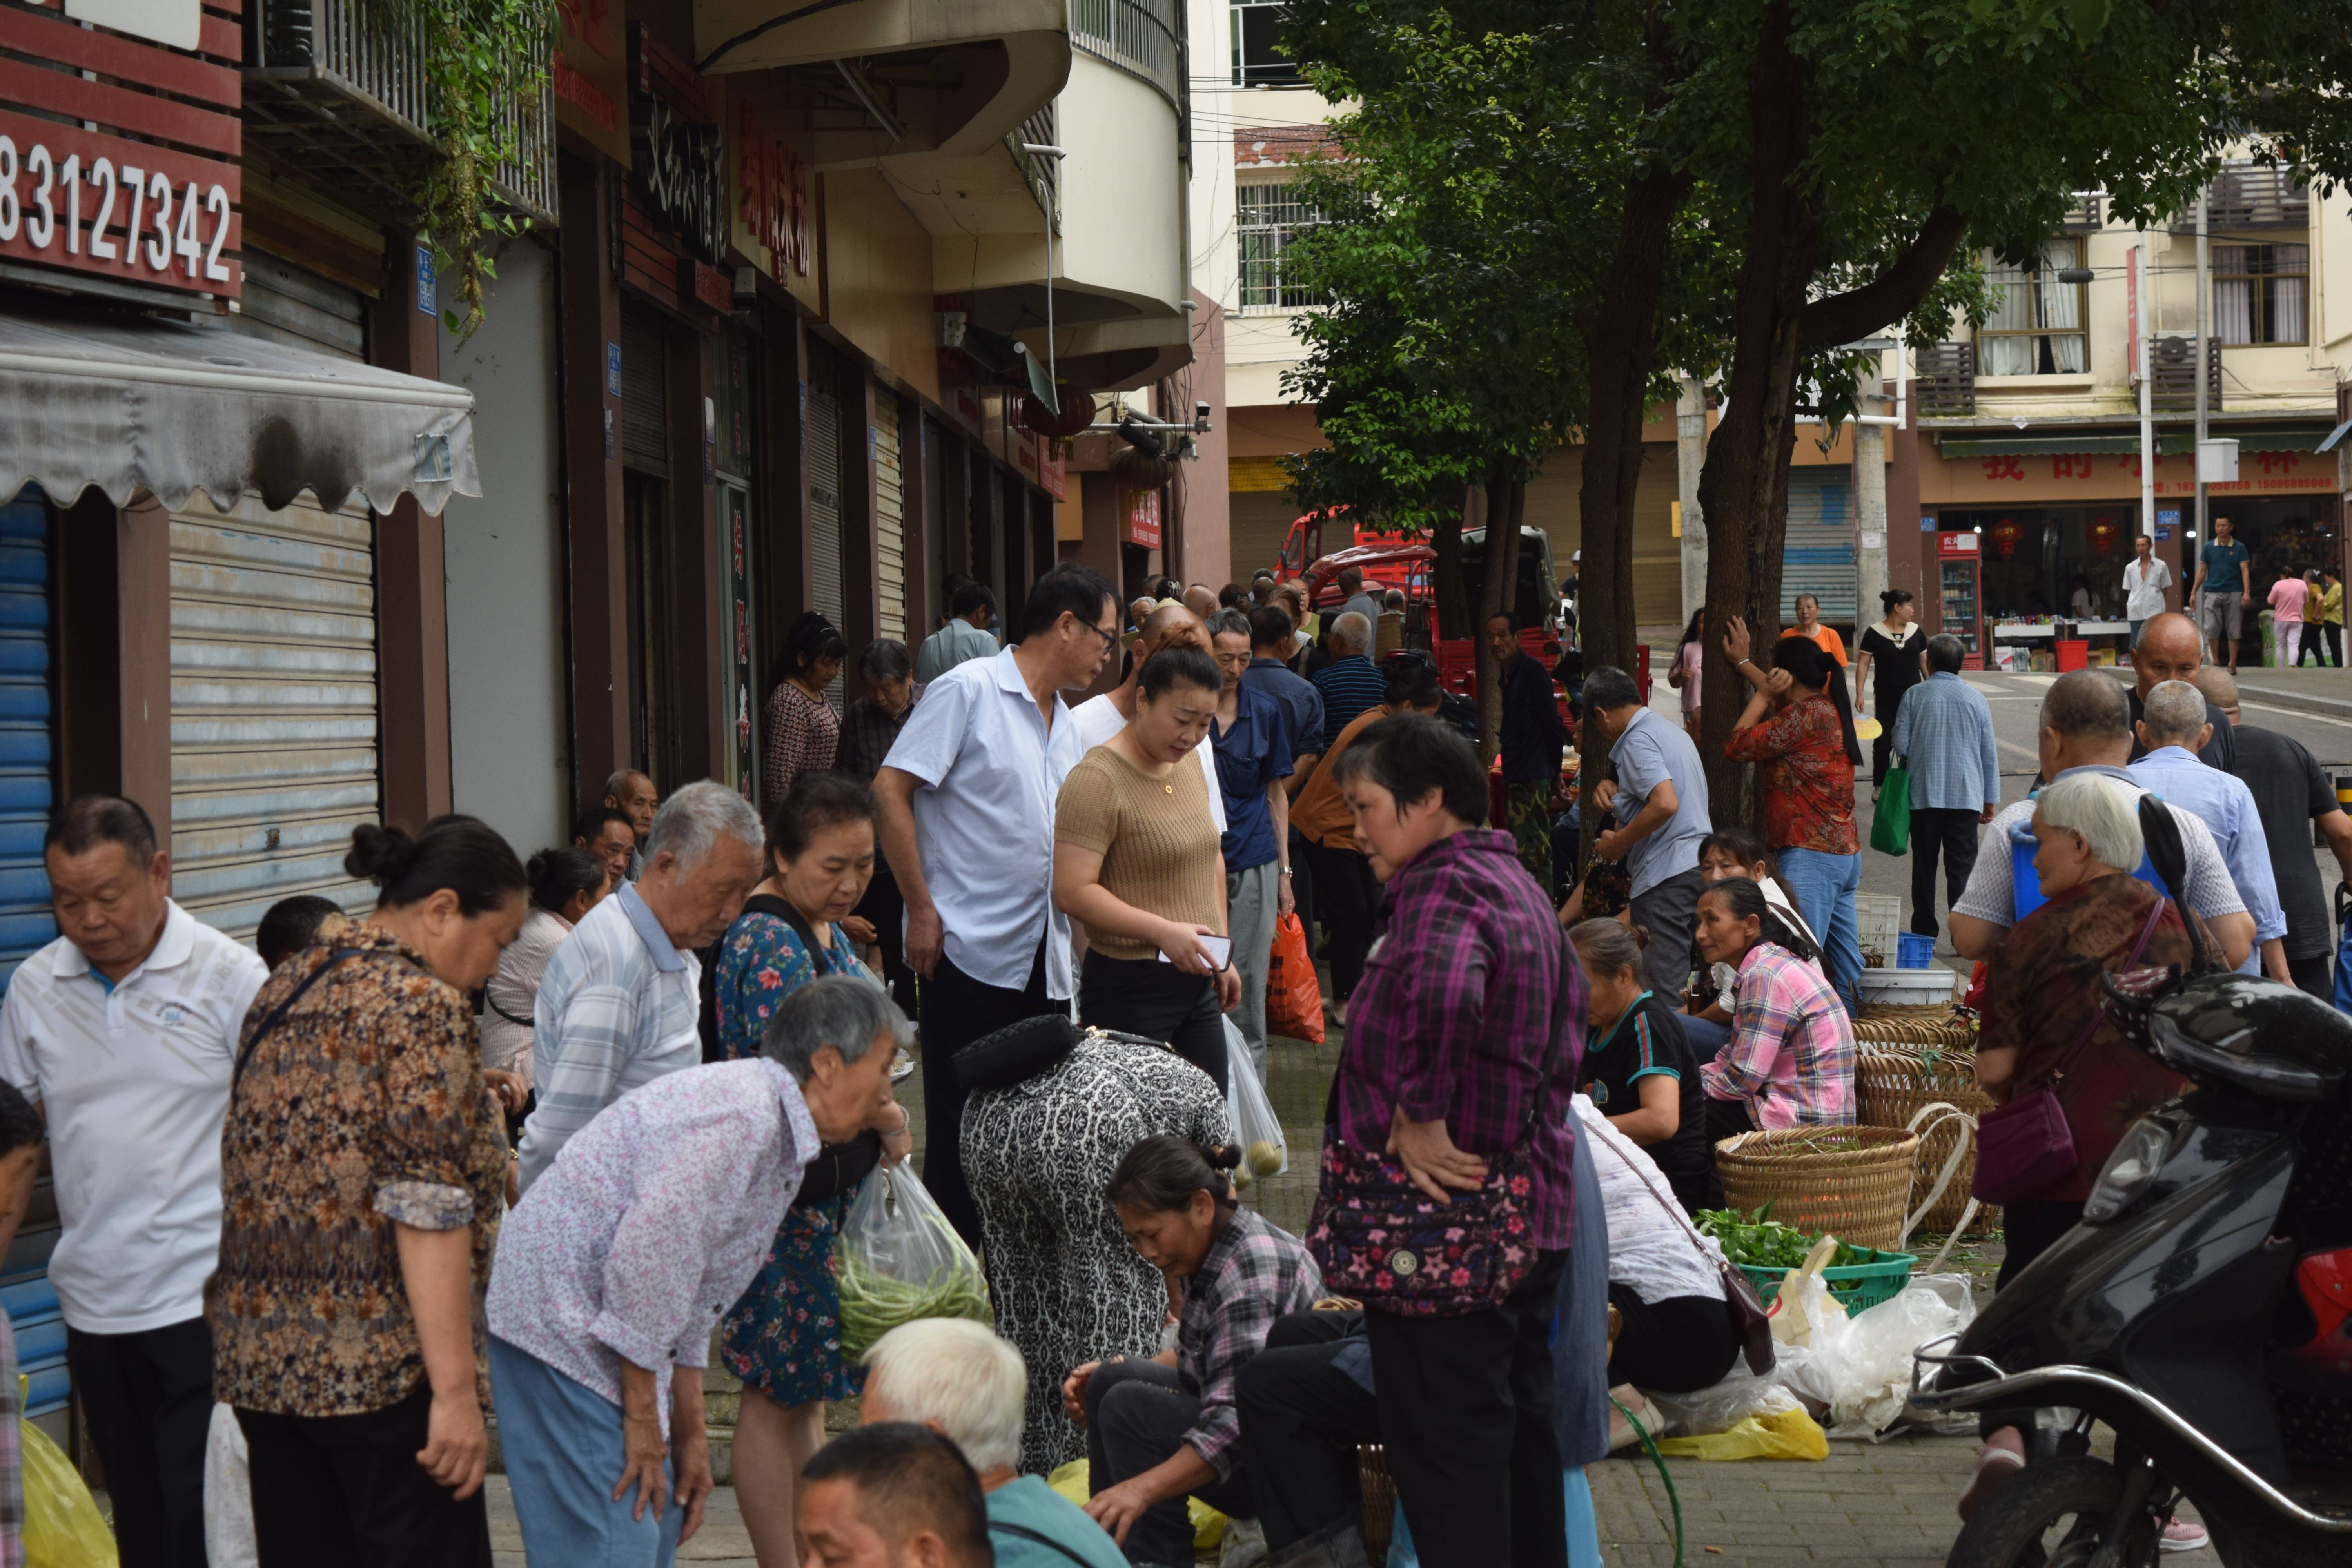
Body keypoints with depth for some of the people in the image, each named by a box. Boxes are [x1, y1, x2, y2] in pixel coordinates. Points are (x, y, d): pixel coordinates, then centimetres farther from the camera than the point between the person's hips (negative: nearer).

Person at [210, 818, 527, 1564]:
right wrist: (456, 1390, -19)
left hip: (259, 1359, 8)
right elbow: (427, 1210, -18)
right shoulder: (422, 1006, -11)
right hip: (382, 1363, -8)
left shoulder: (285, 990, 14)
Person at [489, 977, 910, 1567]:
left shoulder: (782, 1141, 15)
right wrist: (642, 1421, -17)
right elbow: (646, 1256, -25)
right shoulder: (741, 1112, -20)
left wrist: (690, 1435, 19)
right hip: (562, 1315, -11)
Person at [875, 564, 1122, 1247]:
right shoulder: (969, 691, -8)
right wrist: (922, 909, -14)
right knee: (961, 1126, -2)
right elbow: (891, 790, -12)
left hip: (1042, 957, 7)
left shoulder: (1064, 722, 16)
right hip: (970, 951, -7)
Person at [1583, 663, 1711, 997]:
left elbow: (1666, 804, -23)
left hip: (1667, 876, -10)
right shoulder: (1675, 732, 19)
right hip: (1699, 865, 10)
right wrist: (1617, 789, 17)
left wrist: (1619, 842, -11)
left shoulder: (1636, 741, -10)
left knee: (1661, 988, -10)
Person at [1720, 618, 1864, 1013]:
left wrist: (1762, 695, -1)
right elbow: (1779, 700, 34)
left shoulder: (1806, 715, -13)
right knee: (1845, 958, 13)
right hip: (1845, 851, 10)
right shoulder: (1826, 710, 14)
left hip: (1810, 854, -10)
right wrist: (1743, 662, 41)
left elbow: (1738, 746, -11)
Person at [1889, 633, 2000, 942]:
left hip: (1923, 793, 0)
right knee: (1962, 867, 1)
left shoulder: (1914, 696, -2)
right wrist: (1991, 799, 12)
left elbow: (1901, 745, -3)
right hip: (1966, 796, 0)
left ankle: (1924, 933, 14)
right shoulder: (1977, 700, 1)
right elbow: (1989, 754, 4)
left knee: (1924, 865, 9)